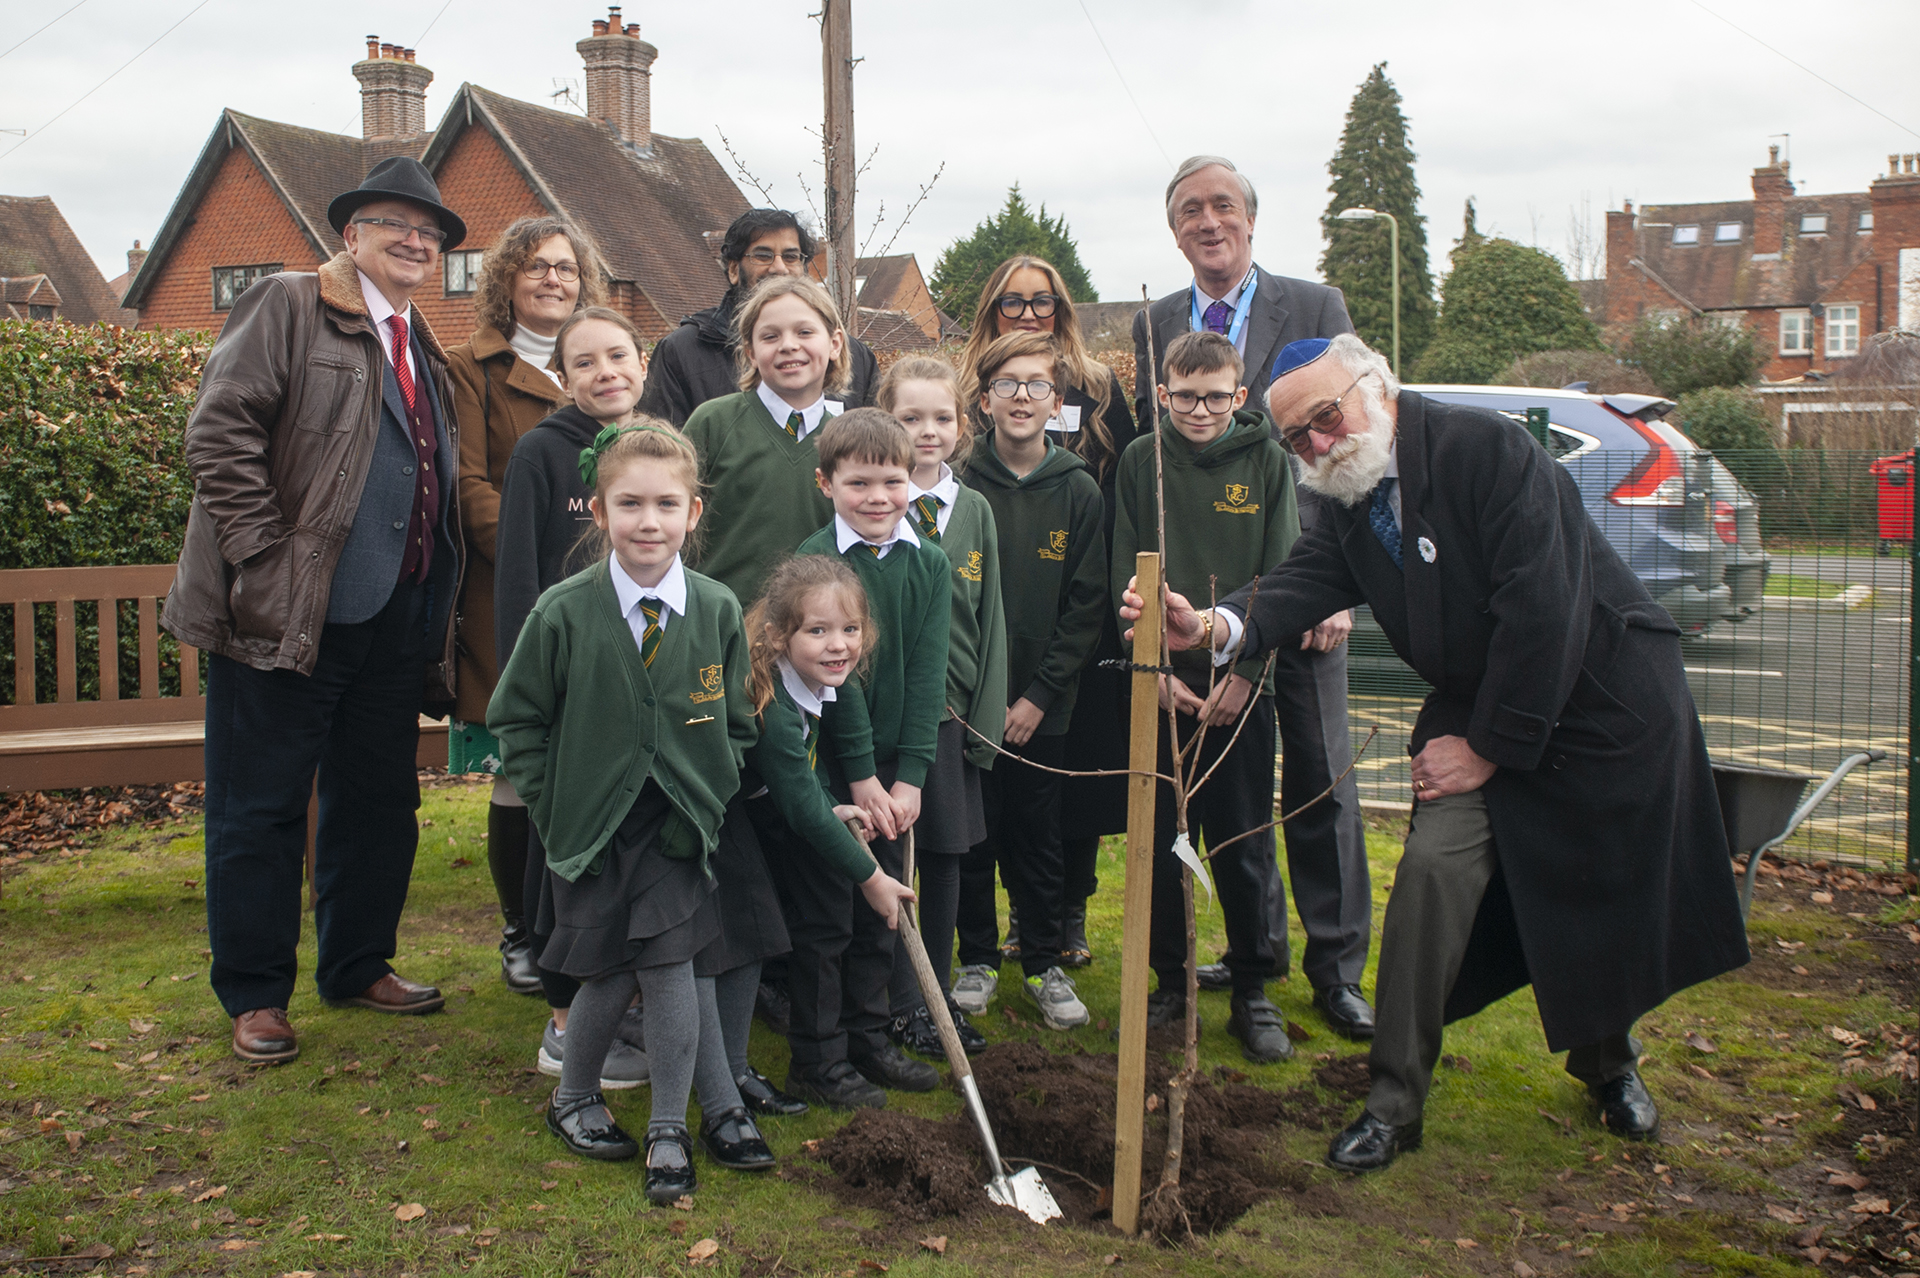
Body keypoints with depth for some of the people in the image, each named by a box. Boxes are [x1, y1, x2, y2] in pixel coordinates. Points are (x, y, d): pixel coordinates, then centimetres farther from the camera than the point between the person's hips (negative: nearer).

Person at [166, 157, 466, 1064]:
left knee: (379, 802, 14)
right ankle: (253, 996, 16)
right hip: (285, 616, -7)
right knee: (260, 811, 4)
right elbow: (219, 435, -12)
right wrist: (264, 563, -18)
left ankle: (358, 968, 30)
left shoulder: (422, 347, 19)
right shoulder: (286, 309, -3)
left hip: (394, 623, 7)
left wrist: (432, 607, 13)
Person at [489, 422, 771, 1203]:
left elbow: (737, 723, 8)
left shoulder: (718, 611, -3)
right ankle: (573, 1099, 29)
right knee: (611, 974, 1)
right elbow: (515, 718, 2)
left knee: (671, 967, -5)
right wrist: (553, 808, -3)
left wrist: (711, 800, -1)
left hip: (677, 827, 1)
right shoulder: (563, 613, -8)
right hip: (593, 832, -1)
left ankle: (670, 1129, 13)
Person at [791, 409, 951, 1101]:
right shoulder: (813, 561, -10)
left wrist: (909, 776, -9)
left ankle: (868, 1039, 29)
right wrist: (860, 772, -16)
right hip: (825, 764, -4)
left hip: (895, 769, 5)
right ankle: (816, 1059, 16)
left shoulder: (929, 564, 3)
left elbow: (927, 674, -2)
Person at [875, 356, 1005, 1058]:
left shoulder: (975, 510, 8)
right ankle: (904, 1003, 18)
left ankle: (939, 995, 26)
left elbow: (989, 618, 8)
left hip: (954, 710, 4)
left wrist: (987, 719, 3)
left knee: (945, 856, 11)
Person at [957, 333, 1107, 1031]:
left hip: (1043, 705, 0)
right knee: (973, 834, 8)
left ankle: (1043, 961, 24)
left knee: (1038, 835, 9)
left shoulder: (1078, 491, -1)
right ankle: (977, 959, 25)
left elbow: (1087, 606, -2)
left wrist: (1039, 694, -8)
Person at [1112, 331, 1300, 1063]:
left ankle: (1251, 990, 17)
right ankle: (1170, 979, 21)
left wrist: (1245, 672, -9)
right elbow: (1125, 578, 3)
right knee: (1161, 842, 6)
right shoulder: (1141, 462, 4)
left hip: (1243, 684, -1)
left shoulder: (1266, 461, 1)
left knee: (1244, 846, 4)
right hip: (1161, 684, 1)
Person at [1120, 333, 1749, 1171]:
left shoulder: (1487, 449, -23)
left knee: (1613, 898, 9)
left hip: (1607, 700, -4)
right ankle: (1394, 1101, -2)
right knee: (1434, 869, -12)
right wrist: (1212, 627, -40)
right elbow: (1300, 586, -19)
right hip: (1476, 709, 5)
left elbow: (1543, 608, -27)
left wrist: (1489, 744, -21)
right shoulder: (1348, 505, -2)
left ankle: (1608, 1061, 38)